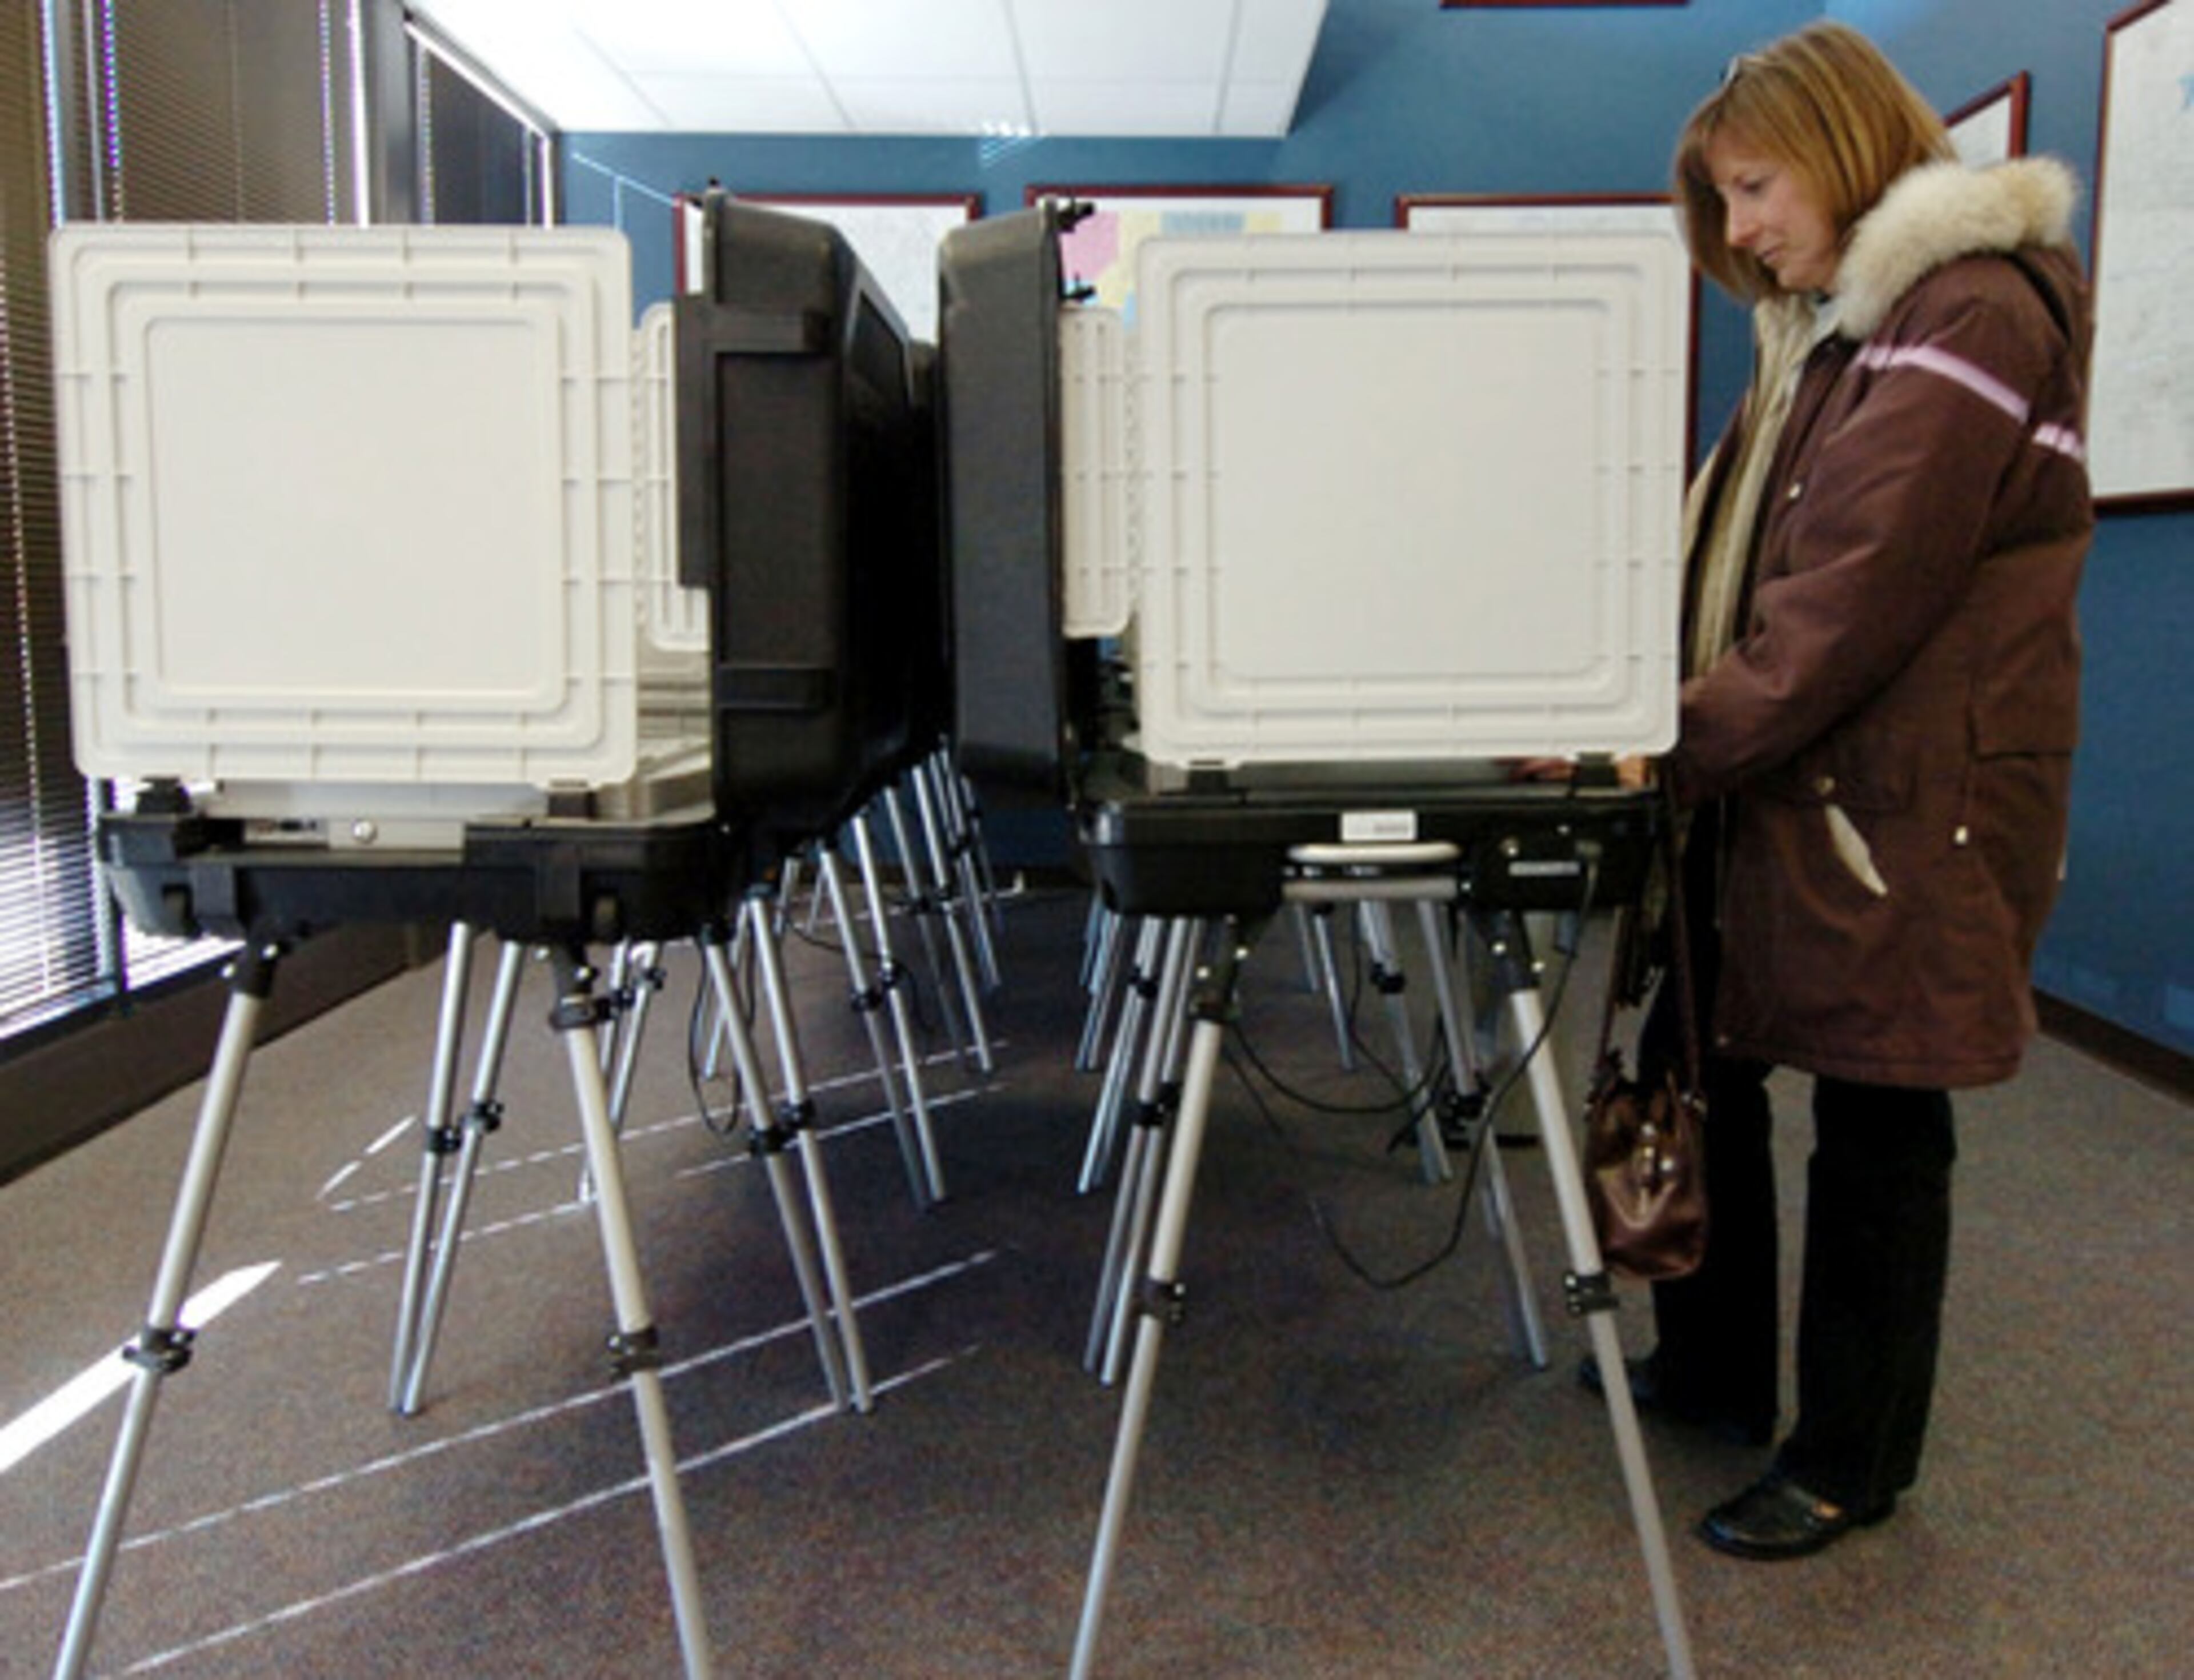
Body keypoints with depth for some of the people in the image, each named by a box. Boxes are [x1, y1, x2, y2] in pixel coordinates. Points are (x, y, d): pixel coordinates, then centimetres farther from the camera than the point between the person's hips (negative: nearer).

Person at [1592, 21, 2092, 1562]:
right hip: (1777, 787, 10)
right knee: (1698, 1069, 15)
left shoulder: (1971, 312, -13)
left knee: (1876, 1126, 3)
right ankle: (1715, 1372, 34)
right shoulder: (1830, 327, 18)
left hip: (1903, 802, -9)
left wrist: (1686, 742, -23)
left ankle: (1851, 1461, 21)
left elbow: (1861, 591, -23)